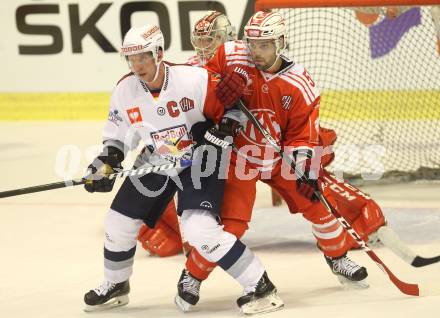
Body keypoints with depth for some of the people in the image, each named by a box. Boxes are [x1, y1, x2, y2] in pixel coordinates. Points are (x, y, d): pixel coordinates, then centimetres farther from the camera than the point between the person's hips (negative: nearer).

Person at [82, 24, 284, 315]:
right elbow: (117, 136, 7)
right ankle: (115, 286, 39)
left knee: (199, 229, -24)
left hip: (199, 161, -6)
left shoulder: (195, 80, -25)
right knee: (119, 222, 11)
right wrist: (105, 163, -6)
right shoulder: (124, 92, -8)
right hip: (154, 164, 6)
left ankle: (261, 287, -17)